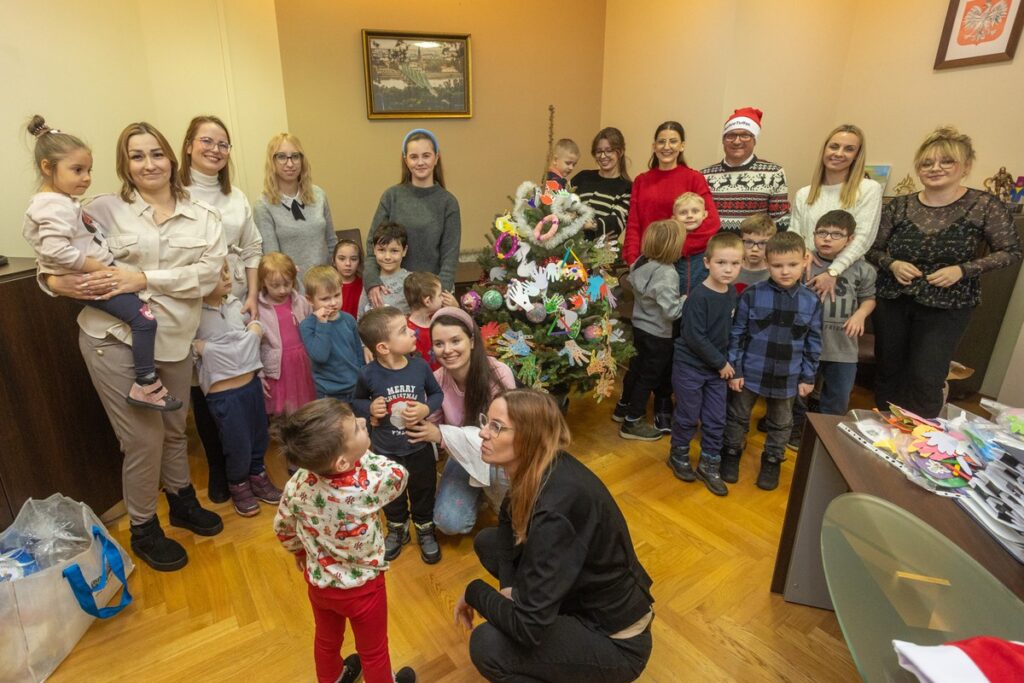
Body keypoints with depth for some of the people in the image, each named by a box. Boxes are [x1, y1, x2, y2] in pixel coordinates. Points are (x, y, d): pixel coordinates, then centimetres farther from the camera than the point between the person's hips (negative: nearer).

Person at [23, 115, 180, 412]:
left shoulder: (57, 201, 14)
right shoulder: (56, 207, -19)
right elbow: (57, 250, -30)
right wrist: (100, 268, -23)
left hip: (97, 273, 11)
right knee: (144, 318, -19)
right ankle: (145, 385, -10)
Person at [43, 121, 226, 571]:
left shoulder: (201, 216, 2)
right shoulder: (105, 209, -1)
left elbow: (208, 271, -11)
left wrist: (143, 278, -19)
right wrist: (55, 280, -18)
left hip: (175, 340, 2)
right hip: (114, 339, -2)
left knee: (174, 429, 19)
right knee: (144, 438, 3)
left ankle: (182, 501, 44)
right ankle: (143, 530, 27)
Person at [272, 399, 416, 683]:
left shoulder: (299, 483, -24)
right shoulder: (367, 486, -38)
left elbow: (283, 528, -4)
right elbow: (399, 475, -16)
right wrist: (364, 454, -10)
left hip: (319, 582, 5)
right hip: (362, 587, -5)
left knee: (326, 639, 34)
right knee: (373, 651, 25)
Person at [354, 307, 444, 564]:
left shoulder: (420, 366, -17)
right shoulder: (369, 374, -20)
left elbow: (437, 394, -1)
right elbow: (356, 400, 1)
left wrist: (427, 408, -20)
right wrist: (370, 407, -20)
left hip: (419, 447, 1)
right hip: (385, 451, 0)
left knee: (423, 492, 20)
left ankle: (425, 531, 47)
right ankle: (397, 530, 50)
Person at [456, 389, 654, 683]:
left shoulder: (555, 509, -35)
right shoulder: (537, 467, -10)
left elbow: (527, 628, -31)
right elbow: (509, 518, 11)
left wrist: (473, 592, -13)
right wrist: (508, 586, -3)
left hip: (615, 639, -8)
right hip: (584, 589, 8)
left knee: (487, 646, -22)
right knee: (487, 542, 6)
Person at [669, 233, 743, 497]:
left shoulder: (732, 293, 1)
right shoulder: (698, 297, -22)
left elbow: (730, 329, 11)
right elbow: (695, 337, -23)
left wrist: (726, 361, 5)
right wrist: (721, 363, -16)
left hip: (718, 366, 6)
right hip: (690, 366, -6)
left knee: (716, 419, 10)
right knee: (688, 416, 8)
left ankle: (708, 465, 26)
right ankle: (678, 456, 31)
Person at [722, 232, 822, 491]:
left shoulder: (811, 301, -6)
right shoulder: (752, 294, -13)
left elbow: (813, 343, 3)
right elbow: (737, 334, -8)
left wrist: (808, 377, 3)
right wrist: (734, 370, -8)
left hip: (787, 378, 2)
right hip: (750, 372, -2)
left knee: (781, 423, 19)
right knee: (738, 416, 15)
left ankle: (772, 460, 39)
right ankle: (731, 454, 36)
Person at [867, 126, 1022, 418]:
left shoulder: (985, 205, -5)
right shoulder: (898, 206, 0)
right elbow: (873, 250, 7)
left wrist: (962, 270, -15)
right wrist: (892, 264, -14)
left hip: (946, 307, -2)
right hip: (892, 302, 3)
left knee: (926, 380, -5)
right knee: (889, 371, 12)